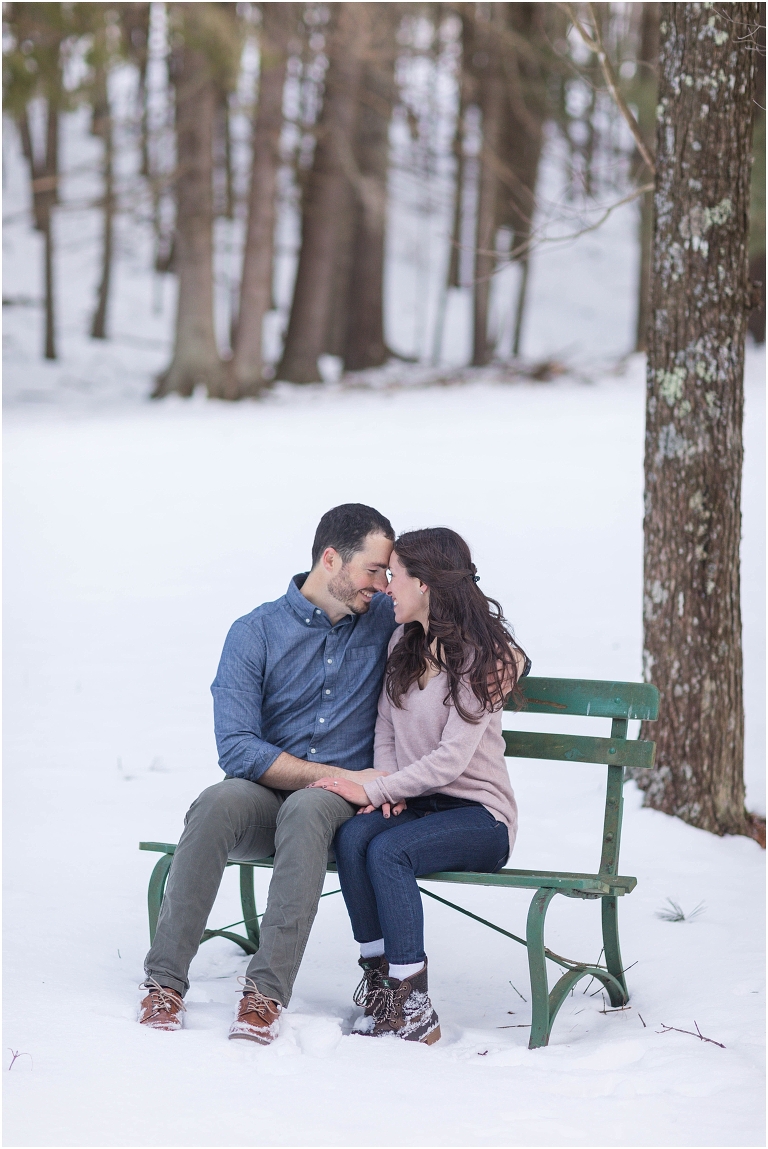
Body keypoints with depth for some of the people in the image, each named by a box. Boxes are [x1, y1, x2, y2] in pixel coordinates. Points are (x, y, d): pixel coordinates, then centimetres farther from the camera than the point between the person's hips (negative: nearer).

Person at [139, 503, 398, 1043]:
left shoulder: (387, 619, 6)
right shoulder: (256, 633, -1)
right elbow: (237, 749, -10)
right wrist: (340, 776, -16)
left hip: (339, 806, 0)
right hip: (266, 793, 0)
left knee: (306, 809, -37)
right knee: (217, 804, -35)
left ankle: (266, 991, -42)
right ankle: (165, 979, -30)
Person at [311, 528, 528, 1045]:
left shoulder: (482, 657, -12)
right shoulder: (404, 644, 11)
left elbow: (452, 759, -18)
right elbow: (386, 728, 16)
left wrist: (372, 790, -18)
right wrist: (387, 788, -4)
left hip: (477, 812, -6)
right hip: (413, 802, 6)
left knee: (388, 850, -32)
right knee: (353, 837, -27)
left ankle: (412, 1010, -29)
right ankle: (380, 980, -25)